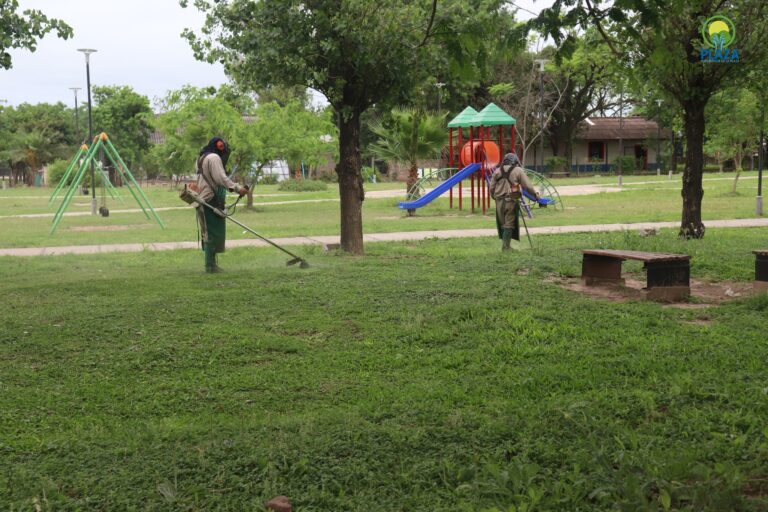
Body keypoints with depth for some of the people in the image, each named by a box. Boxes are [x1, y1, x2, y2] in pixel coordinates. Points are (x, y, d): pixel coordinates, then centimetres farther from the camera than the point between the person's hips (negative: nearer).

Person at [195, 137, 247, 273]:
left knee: (209, 233, 14)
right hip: (211, 200, -10)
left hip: (203, 200, 10)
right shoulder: (214, 158, -11)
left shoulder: (201, 158, 21)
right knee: (213, 233, -8)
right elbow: (221, 178, -22)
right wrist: (237, 188, -25)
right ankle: (210, 265, -7)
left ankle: (211, 263, 19)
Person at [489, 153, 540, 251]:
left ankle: (505, 244, 15)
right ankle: (506, 246, 0)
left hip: (499, 201, 4)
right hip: (512, 201, -3)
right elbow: (527, 185, -3)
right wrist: (535, 194, 11)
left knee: (502, 224, 13)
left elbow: (491, 187, 8)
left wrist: (494, 197, 25)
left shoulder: (497, 171, 8)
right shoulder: (518, 170, -2)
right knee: (509, 225, 1)